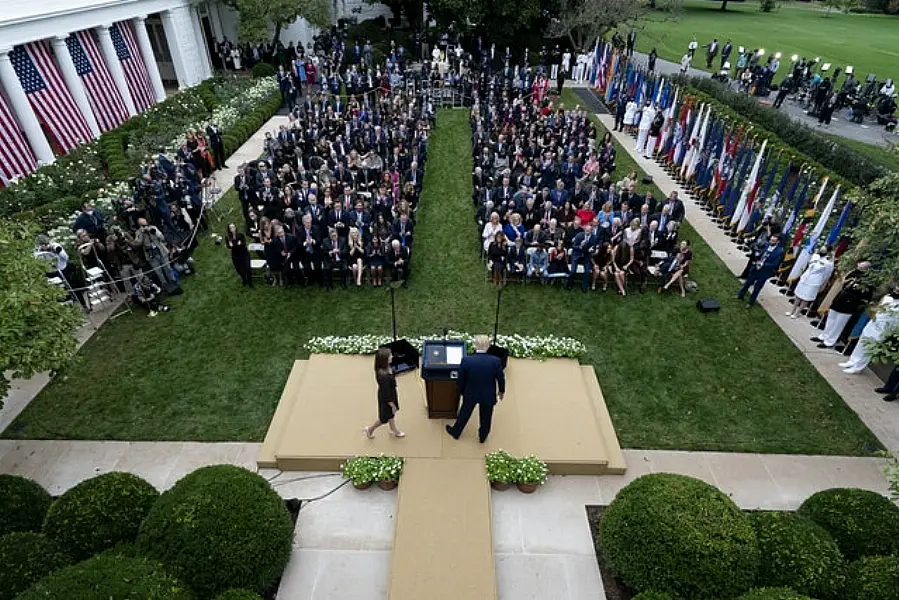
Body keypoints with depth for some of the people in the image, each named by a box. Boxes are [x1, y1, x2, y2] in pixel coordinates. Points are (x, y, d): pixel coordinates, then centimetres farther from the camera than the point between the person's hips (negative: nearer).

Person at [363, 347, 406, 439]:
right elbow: (386, 393, -28)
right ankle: (370, 429, 38)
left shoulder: (386, 368, -14)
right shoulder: (383, 376, -41)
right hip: (386, 399, -8)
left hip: (391, 394, 8)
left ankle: (394, 430, 50)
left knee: (391, 414, 28)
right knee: (385, 418, 16)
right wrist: (392, 405, -16)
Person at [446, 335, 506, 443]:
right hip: (488, 395, 0)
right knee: (486, 416, 25)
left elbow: (461, 380, -11)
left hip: (470, 394, 0)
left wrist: (461, 391, 9)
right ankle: (482, 436, 47)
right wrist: (501, 391, 11)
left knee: (465, 413, 25)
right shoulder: (496, 361, -25)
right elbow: (501, 378, -9)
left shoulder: (466, 361, -25)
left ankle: (455, 432, 48)